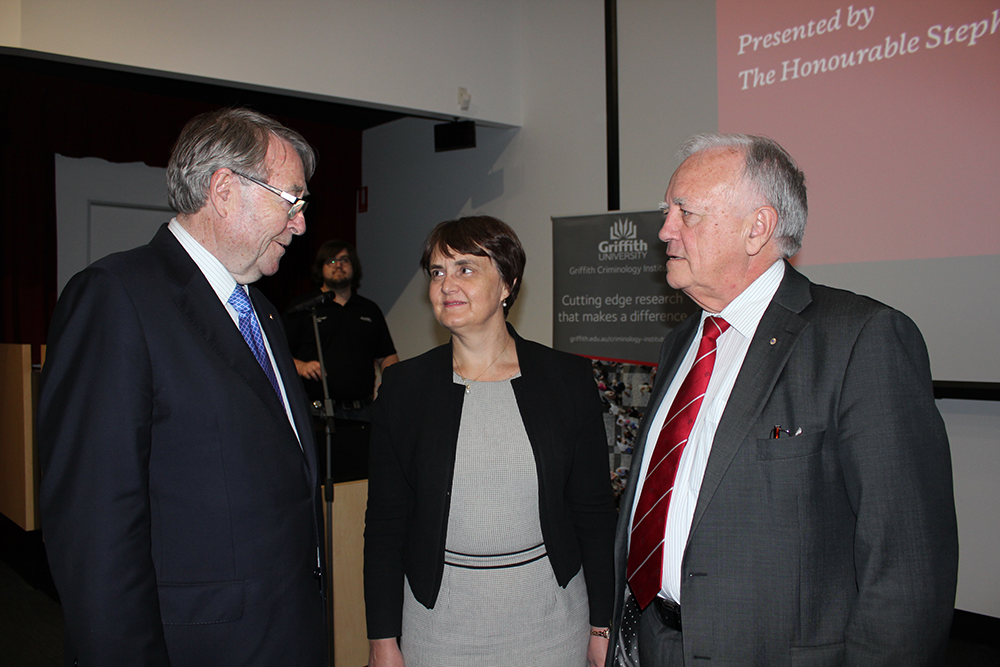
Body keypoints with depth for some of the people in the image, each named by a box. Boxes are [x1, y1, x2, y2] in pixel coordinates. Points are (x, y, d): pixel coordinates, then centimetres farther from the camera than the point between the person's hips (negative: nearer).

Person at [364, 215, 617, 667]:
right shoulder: (403, 387, -3)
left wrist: (601, 626, 1)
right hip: (438, 618, 0)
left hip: (549, 614, 0)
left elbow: (594, 511, 0)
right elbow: (385, 521, 0)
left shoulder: (569, 379, -4)